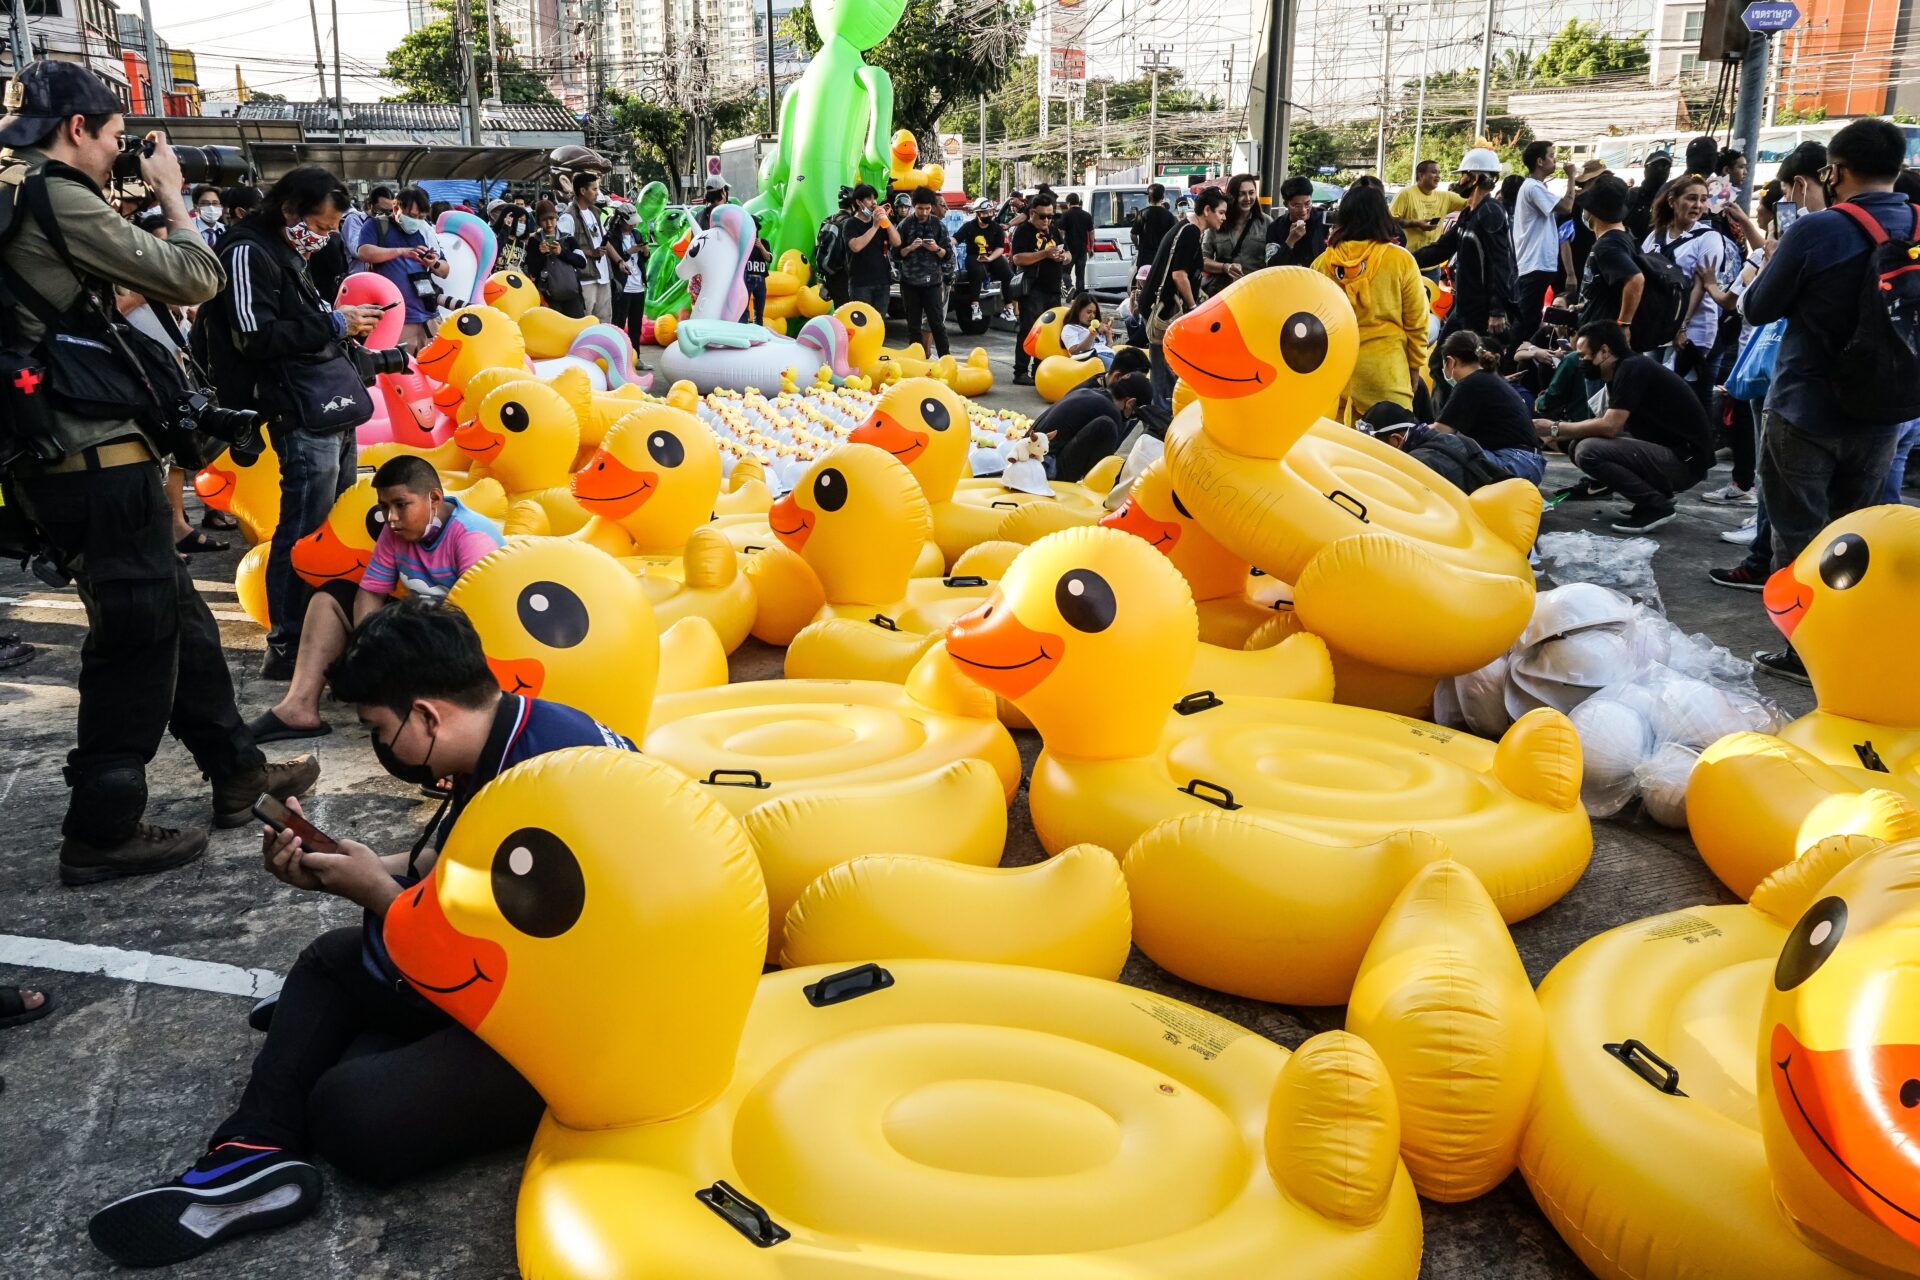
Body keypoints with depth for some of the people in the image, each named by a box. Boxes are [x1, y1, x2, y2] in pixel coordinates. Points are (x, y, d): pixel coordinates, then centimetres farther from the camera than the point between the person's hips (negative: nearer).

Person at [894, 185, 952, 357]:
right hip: (909, 282, 1)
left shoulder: (939, 225, 3)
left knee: (937, 323, -4)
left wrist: (937, 249, -17)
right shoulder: (905, 225, 4)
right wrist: (910, 248, -15)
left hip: (932, 281, -1)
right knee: (913, 325, 6)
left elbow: (948, 254, 2)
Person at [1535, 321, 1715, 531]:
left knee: (1588, 451, -22)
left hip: (1685, 460, -10)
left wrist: (1555, 428, -11)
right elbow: (1605, 424, 15)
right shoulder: (1620, 372, 12)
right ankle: (1657, 493, 9)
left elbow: (1609, 426, -22)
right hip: (1664, 451, 10)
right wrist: (1556, 438, 7)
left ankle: (1657, 506, -9)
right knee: (1577, 445, 7)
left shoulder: (1632, 369, -16)